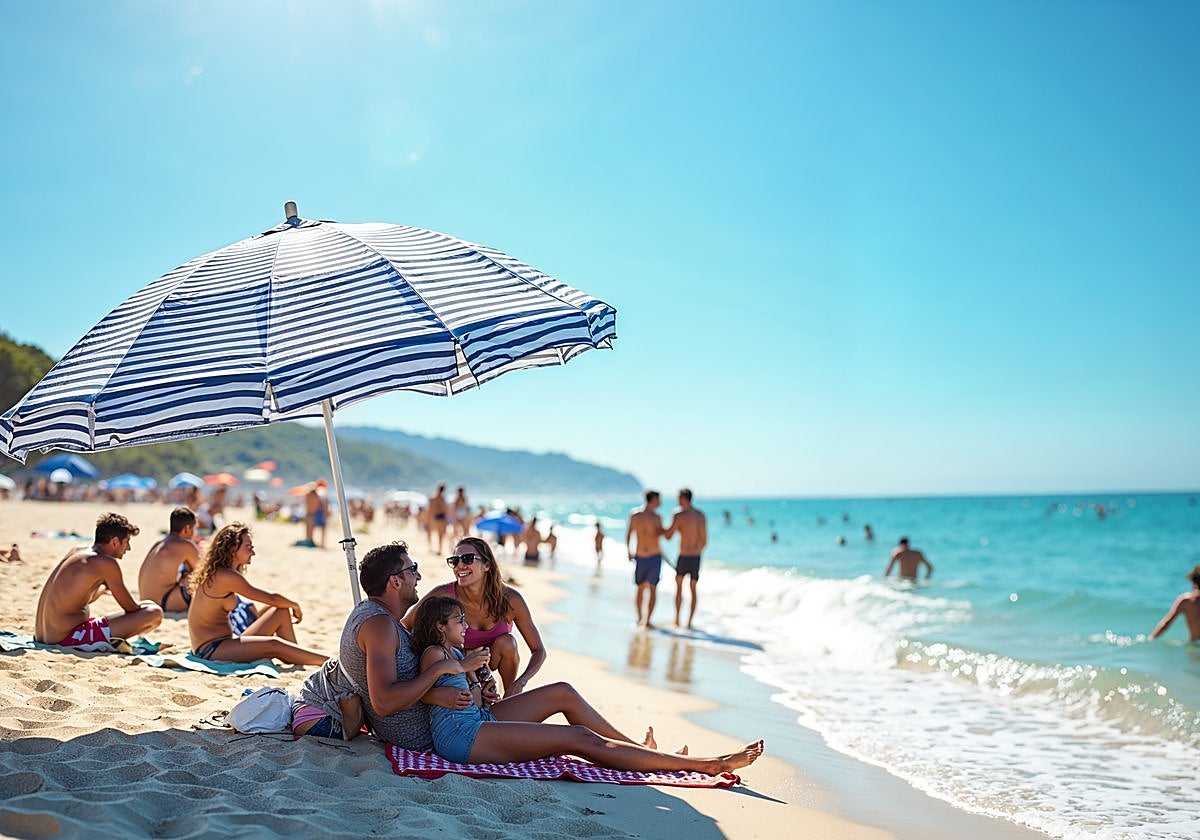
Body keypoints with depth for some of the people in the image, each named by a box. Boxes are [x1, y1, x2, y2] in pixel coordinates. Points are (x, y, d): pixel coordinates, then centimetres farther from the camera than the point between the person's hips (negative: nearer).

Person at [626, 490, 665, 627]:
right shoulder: (635, 515, -5)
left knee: (653, 588, 4)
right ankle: (639, 618, 15)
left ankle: (648, 620, 7)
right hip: (640, 558, 0)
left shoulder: (656, 517, -1)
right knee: (640, 588, 8)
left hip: (655, 557, 0)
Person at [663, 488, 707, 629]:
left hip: (684, 557, -4)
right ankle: (689, 622, 13)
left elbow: (668, 536, -10)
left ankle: (677, 619, 17)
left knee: (679, 586, 17)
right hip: (696, 558, 4)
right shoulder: (701, 516, 3)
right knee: (693, 589, 14)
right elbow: (704, 541, 5)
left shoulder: (679, 516, -14)